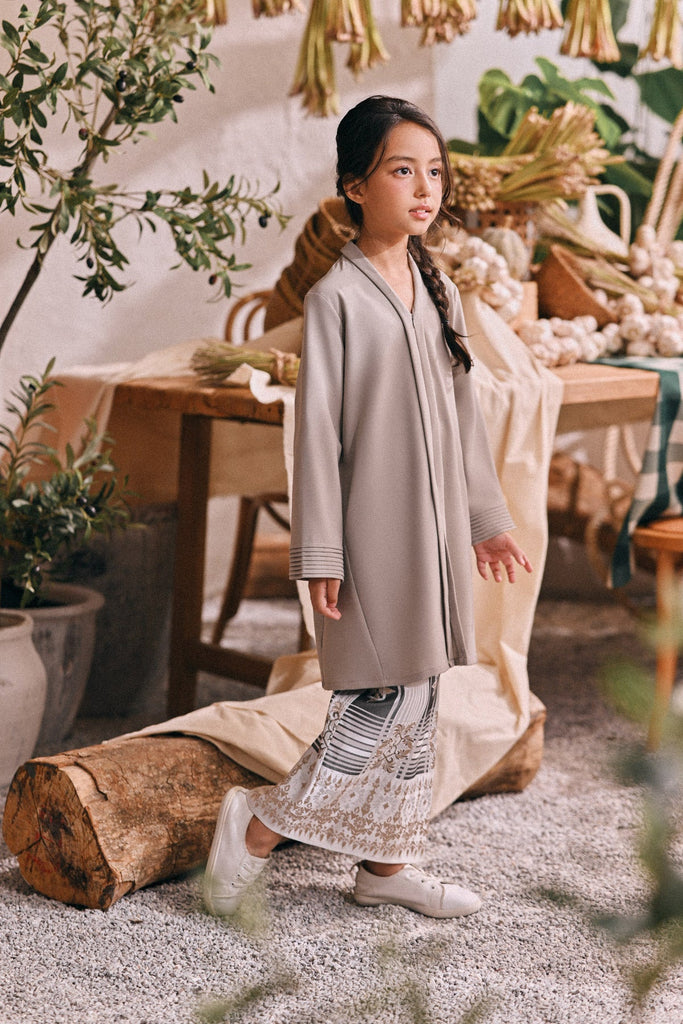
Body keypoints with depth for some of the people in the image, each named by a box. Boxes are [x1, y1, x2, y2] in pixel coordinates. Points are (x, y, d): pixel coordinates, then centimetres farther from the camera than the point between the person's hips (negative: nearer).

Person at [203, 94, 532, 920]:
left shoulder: (437, 291, 10)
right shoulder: (337, 296, -11)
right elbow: (317, 430, -12)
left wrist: (487, 519, 17)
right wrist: (319, 554, -14)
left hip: (435, 530, 7)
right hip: (372, 535, -7)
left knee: (417, 700, 11)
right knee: (388, 699, -8)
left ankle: (387, 860, 22)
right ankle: (259, 823, 5)